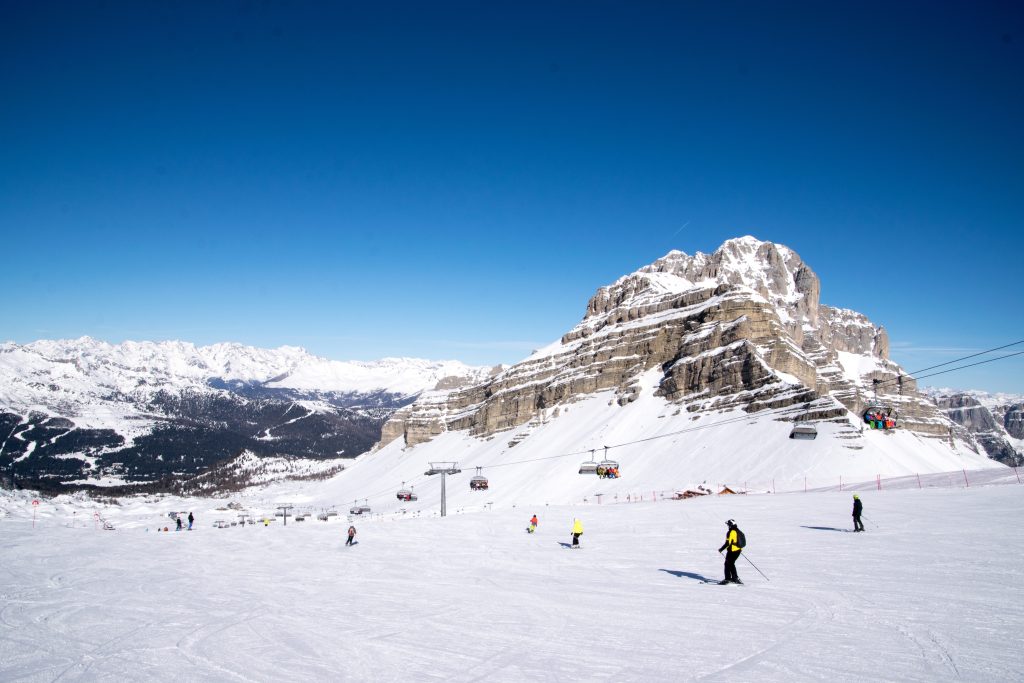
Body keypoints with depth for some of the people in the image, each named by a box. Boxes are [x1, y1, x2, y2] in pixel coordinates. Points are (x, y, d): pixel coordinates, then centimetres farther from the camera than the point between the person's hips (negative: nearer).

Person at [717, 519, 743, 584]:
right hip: (738, 550, 9)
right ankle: (735, 578, 21)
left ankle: (727, 579, -2)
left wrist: (721, 549, -10)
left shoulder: (731, 532, -17)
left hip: (732, 551, -9)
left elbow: (728, 543, -19)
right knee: (731, 564, 20)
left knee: (728, 564, -1)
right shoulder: (738, 531, 9)